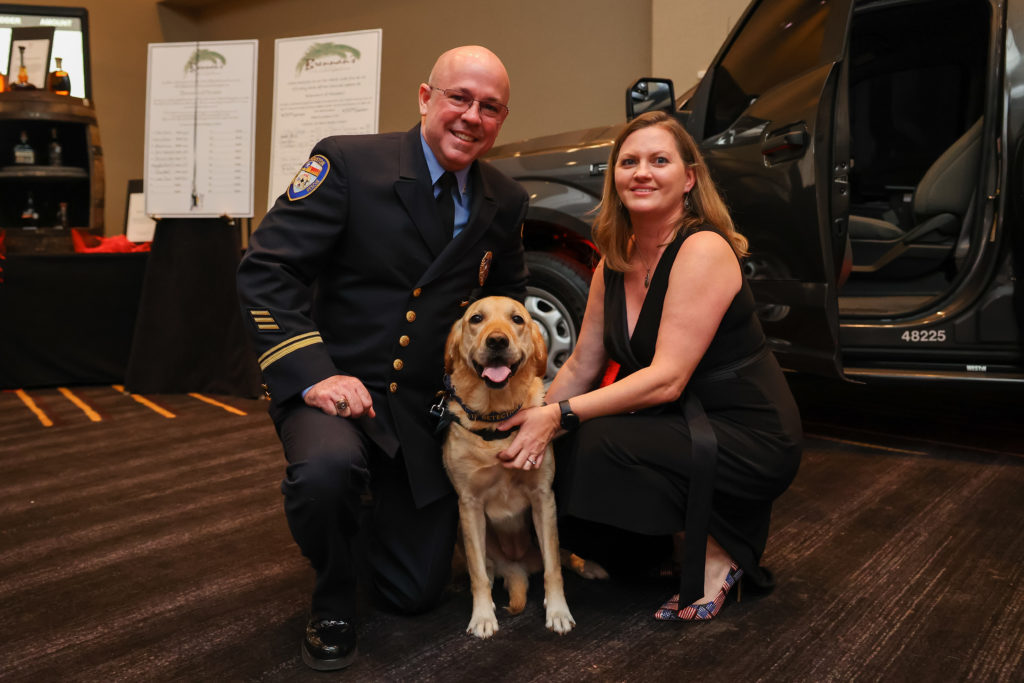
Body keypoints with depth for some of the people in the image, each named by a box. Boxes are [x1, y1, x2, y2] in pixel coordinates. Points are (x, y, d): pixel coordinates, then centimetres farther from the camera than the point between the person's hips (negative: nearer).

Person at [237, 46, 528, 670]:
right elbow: (266, 269, -15)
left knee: (416, 592, 6)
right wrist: (313, 375, -25)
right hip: (335, 386, -3)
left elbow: (509, 296, 20)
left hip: (430, 408, 4)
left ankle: (380, 512, 42)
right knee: (326, 469, -39)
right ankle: (333, 600, -4)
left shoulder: (507, 203, 4)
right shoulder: (349, 162, -11)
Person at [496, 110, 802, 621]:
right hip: (679, 426, 8)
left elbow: (667, 379, -26)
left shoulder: (703, 250, -19)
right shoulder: (615, 261, 5)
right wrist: (535, 417, -9)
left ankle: (715, 556, -4)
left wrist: (560, 415, -30)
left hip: (748, 438, -7)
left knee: (600, 448, -28)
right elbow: (582, 366, 6)